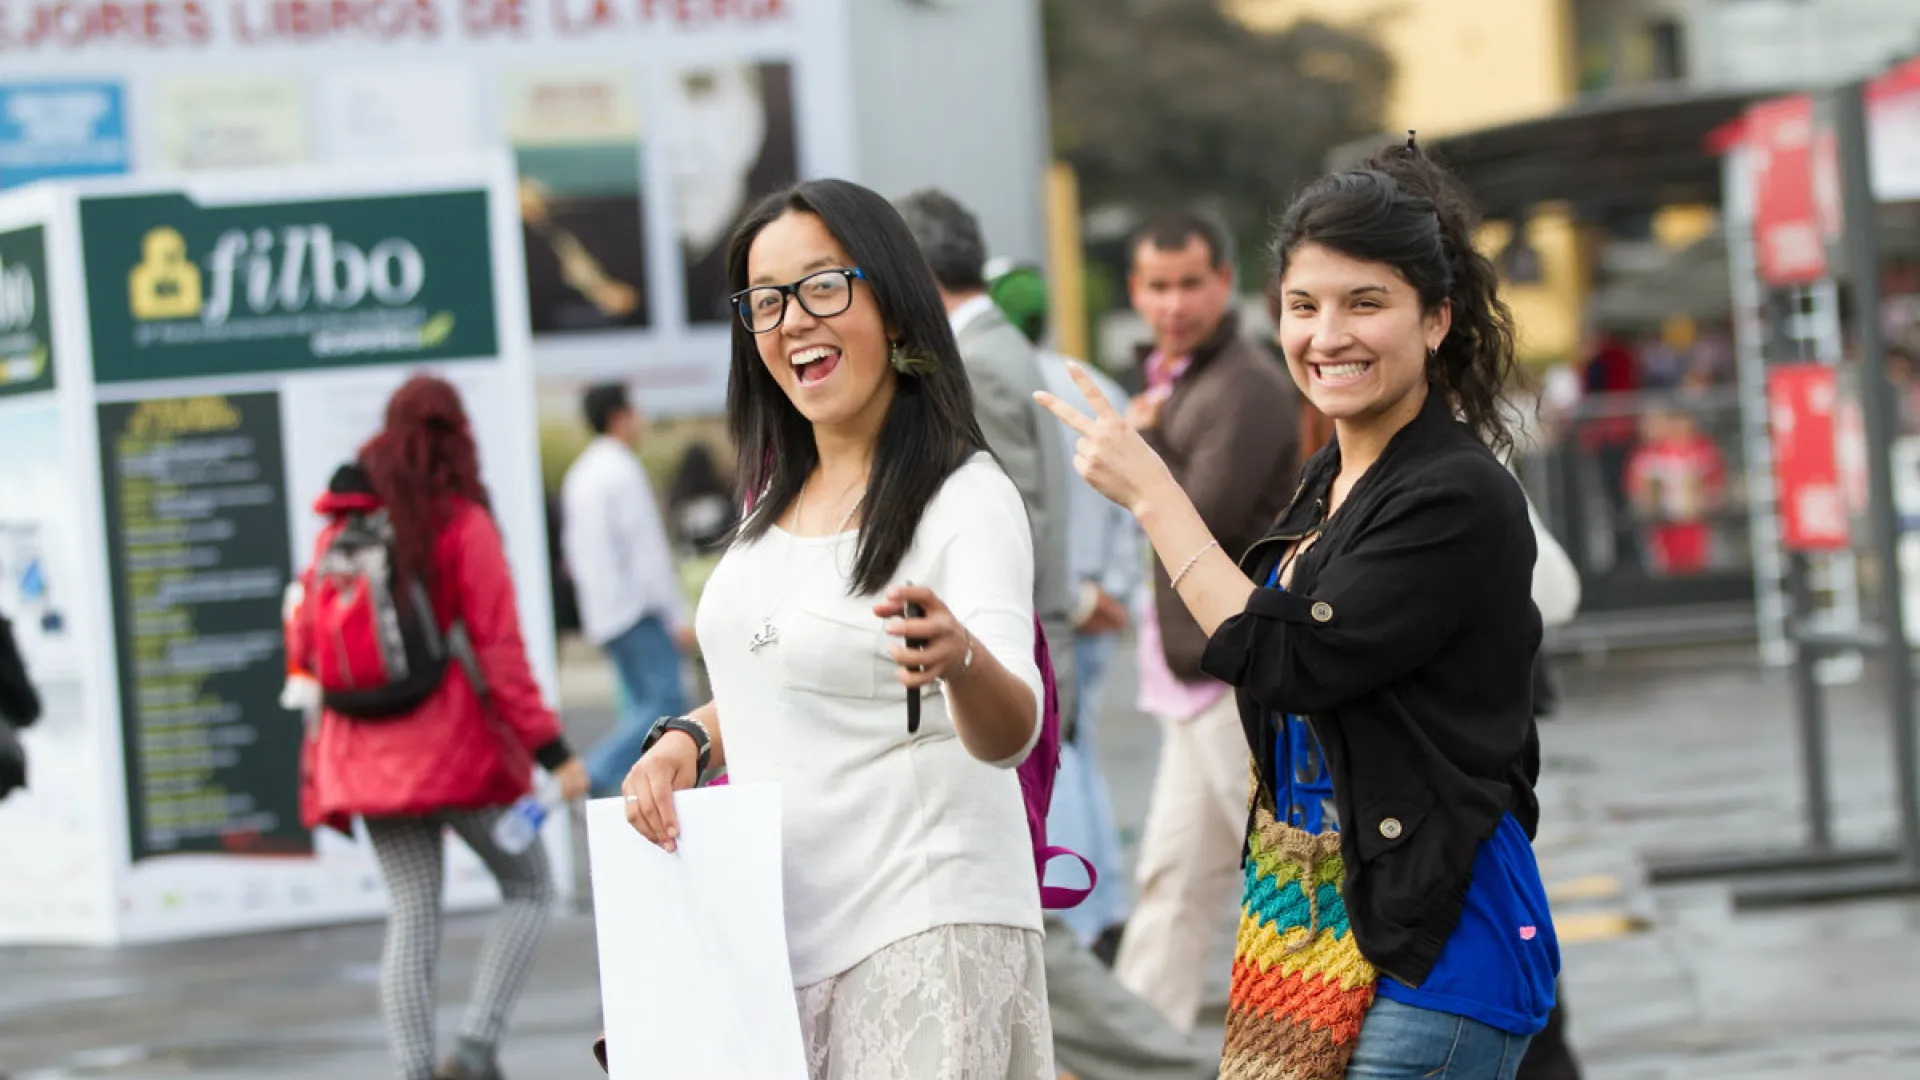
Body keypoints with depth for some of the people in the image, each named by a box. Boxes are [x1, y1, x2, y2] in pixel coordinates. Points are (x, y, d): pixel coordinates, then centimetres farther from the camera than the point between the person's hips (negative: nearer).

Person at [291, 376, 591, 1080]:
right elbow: (500, 651, -12)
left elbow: (304, 642, 10)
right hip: (459, 749, -5)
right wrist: (552, 750, -9)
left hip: (371, 754, 5)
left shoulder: (340, 528, 6)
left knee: (410, 920, 8)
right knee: (529, 888, 11)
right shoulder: (464, 525, -8)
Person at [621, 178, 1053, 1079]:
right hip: (778, 933, 7)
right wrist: (685, 740, 2)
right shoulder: (776, 495, 11)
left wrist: (960, 660, -48)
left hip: (920, 932, -7)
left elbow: (1011, 731, -26)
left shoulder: (967, 498, -12)